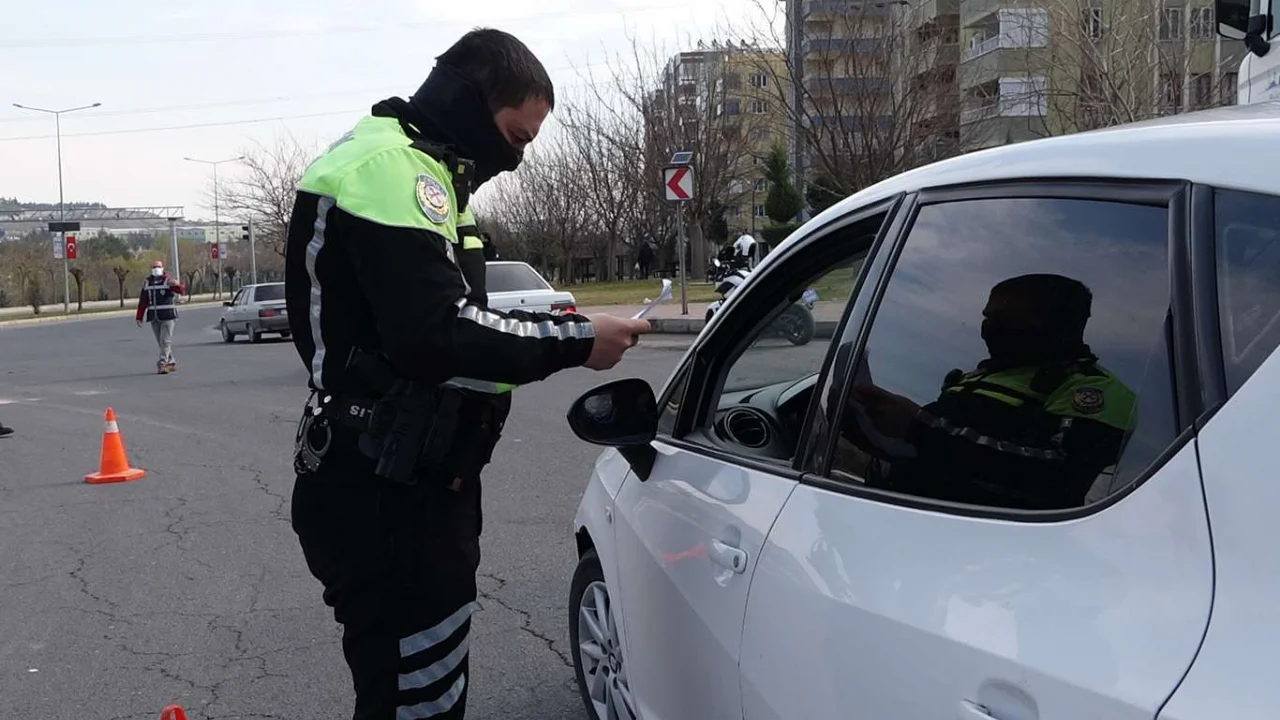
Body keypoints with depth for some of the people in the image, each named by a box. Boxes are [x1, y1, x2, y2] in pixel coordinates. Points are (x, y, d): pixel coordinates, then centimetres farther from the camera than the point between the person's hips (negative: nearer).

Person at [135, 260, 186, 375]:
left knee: (165, 341, -10)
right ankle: (171, 363, 19)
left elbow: (181, 291, -21)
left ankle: (162, 363, -11)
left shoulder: (168, 281, -4)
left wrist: (176, 285, -43)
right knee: (161, 342, 9)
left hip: (168, 316, -5)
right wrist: (139, 317, 12)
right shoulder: (147, 282, 12)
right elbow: (142, 301, 15)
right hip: (154, 317, 5)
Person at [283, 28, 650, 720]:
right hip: (389, 497, -11)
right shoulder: (391, 169, -16)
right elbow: (438, 334, -27)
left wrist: (543, 332, 6)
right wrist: (571, 339, -18)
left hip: (409, 484, 11)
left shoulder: (413, 170, 19)